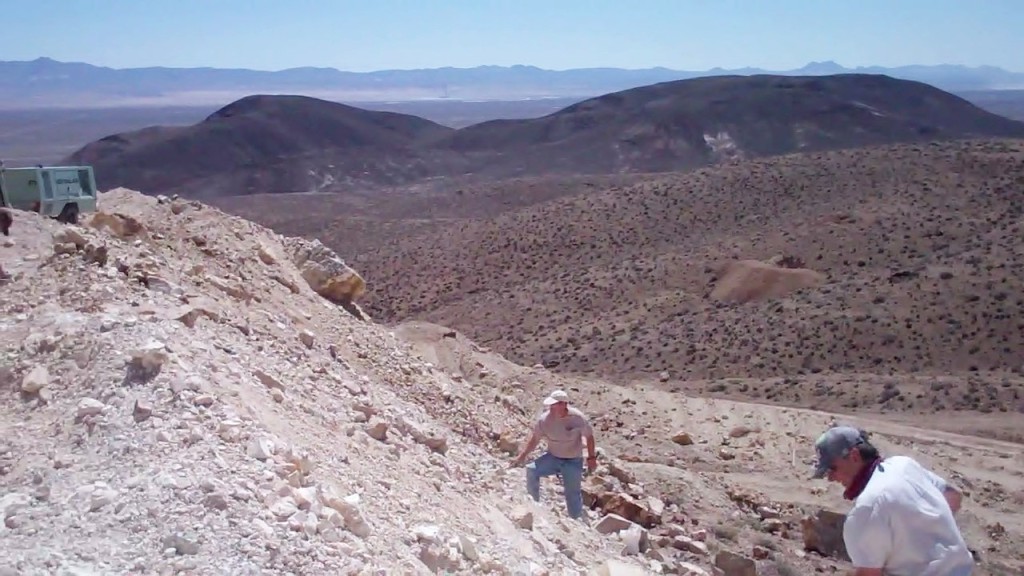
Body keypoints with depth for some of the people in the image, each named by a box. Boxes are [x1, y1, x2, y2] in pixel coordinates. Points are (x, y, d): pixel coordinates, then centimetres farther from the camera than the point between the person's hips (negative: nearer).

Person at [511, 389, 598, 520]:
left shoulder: (577, 418, -20)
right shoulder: (544, 419, -15)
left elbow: (589, 436, -7)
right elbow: (534, 438, -6)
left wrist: (591, 457, -6)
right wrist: (522, 455, -12)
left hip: (573, 461, -2)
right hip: (553, 457, 2)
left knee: (573, 493, 1)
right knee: (531, 470, -18)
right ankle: (533, 504, -1)